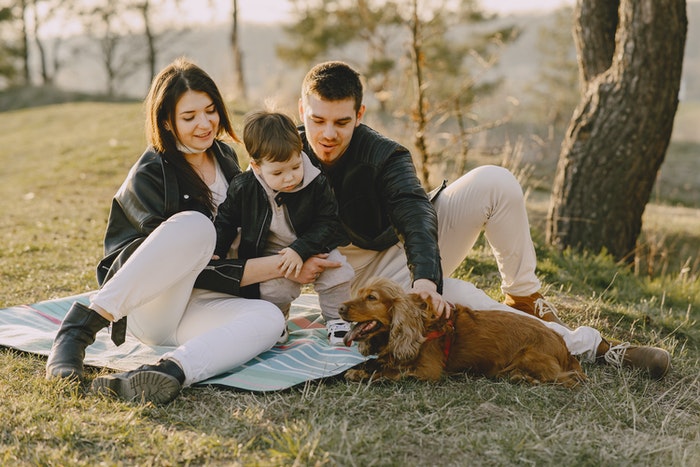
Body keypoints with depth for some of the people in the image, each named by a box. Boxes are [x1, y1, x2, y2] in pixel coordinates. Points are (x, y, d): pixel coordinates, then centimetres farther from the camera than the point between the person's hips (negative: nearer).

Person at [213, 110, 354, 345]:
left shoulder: (317, 184, -16)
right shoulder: (243, 187, -12)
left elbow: (328, 223, -15)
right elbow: (226, 220, 5)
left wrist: (301, 250, -26)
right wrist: (215, 251, -5)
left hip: (312, 247, 1)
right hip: (269, 254, 0)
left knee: (337, 269, -22)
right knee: (273, 288, -27)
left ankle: (336, 318, 3)